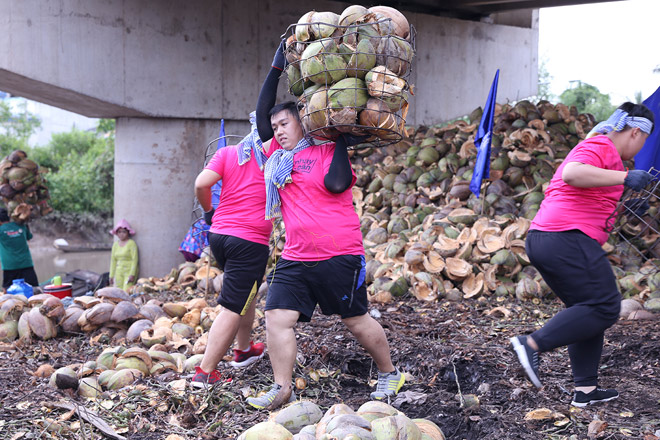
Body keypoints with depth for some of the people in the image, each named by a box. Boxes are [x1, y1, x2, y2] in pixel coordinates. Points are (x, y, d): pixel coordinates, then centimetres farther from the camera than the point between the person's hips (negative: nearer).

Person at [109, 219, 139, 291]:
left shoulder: (131, 243, -5)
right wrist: (111, 276, 12)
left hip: (129, 271, -5)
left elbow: (135, 260, -10)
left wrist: (132, 274, -17)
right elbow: (113, 260, 16)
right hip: (119, 272, 6)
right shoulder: (115, 244, 14)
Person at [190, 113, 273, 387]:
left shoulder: (228, 153, 7)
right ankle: (205, 372, -5)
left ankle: (244, 350, 41)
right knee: (233, 310, -3)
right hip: (251, 241, -6)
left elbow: (201, 184, -4)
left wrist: (208, 211, 11)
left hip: (218, 234, 6)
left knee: (247, 292, 28)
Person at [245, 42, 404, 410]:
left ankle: (389, 373, 27)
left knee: (357, 321, 7)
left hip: (339, 257, -5)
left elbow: (336, 183, -21)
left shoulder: (328, 151, -3)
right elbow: (262, 115, 11)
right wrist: (277, 69, 9)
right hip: (295, 259, 6)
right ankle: (282, 390, 4)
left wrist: (340, 142, -11)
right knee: (277, 317, -5)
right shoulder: (279, 155, 13)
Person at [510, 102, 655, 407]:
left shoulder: (598, 147, 27)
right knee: (604, 308, -9)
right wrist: (624, 177, -25)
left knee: (587, 311, 13)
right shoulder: (602, 146, -7)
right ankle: (532, 344, -14)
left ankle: (585, 389, 12)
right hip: (569, 238, -11)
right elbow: (572, 174, -27)